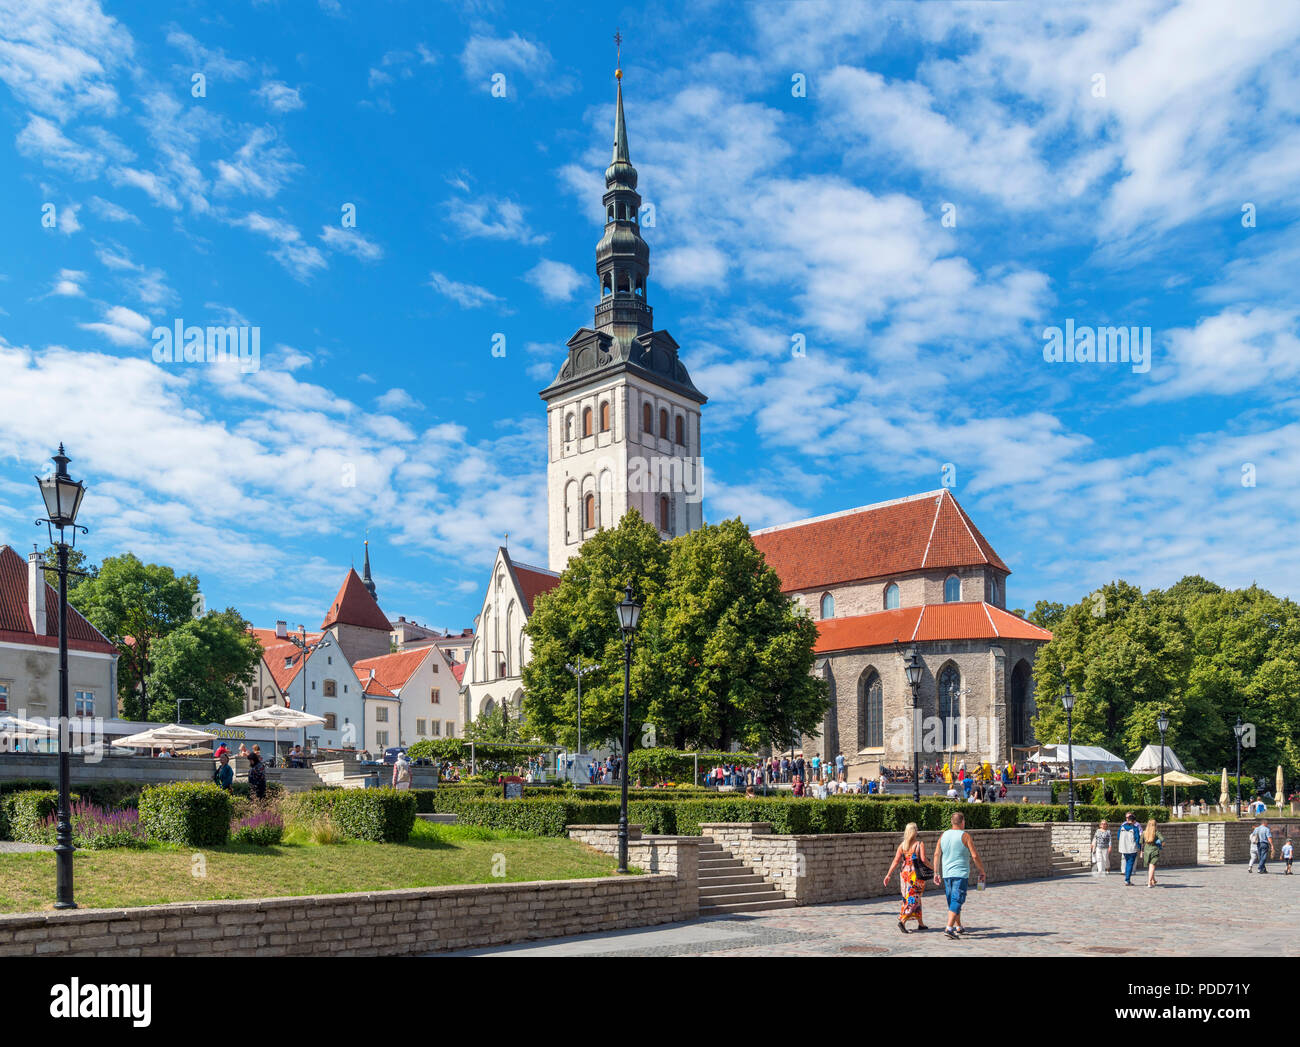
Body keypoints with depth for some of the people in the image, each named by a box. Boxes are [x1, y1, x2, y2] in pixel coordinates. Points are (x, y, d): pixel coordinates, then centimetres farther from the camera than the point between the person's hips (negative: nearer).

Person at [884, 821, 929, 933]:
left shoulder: (902, 845, 3)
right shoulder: (920, 844, -7)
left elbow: (896, 861, -2)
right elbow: (923, 860, -16)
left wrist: (888, 875, -1)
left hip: (905, 873, 4)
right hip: (916, 874, -4)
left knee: (915, 899, 17)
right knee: (913, 899, 0)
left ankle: (920, 923, 21)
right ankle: (902, 921, -17)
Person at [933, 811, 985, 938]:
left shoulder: (944, 836, 8)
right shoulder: (965, 836, -7)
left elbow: (936, 854, 6)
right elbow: (975, 856, -10)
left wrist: (936, 873, 10)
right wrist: (982, 871, 1)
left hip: (946, 874, 5)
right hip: (961, 874, -5)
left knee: (952, 901, 16)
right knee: (957, 901, -7)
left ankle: (958, 927, 27)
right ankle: (949, 928, -17)